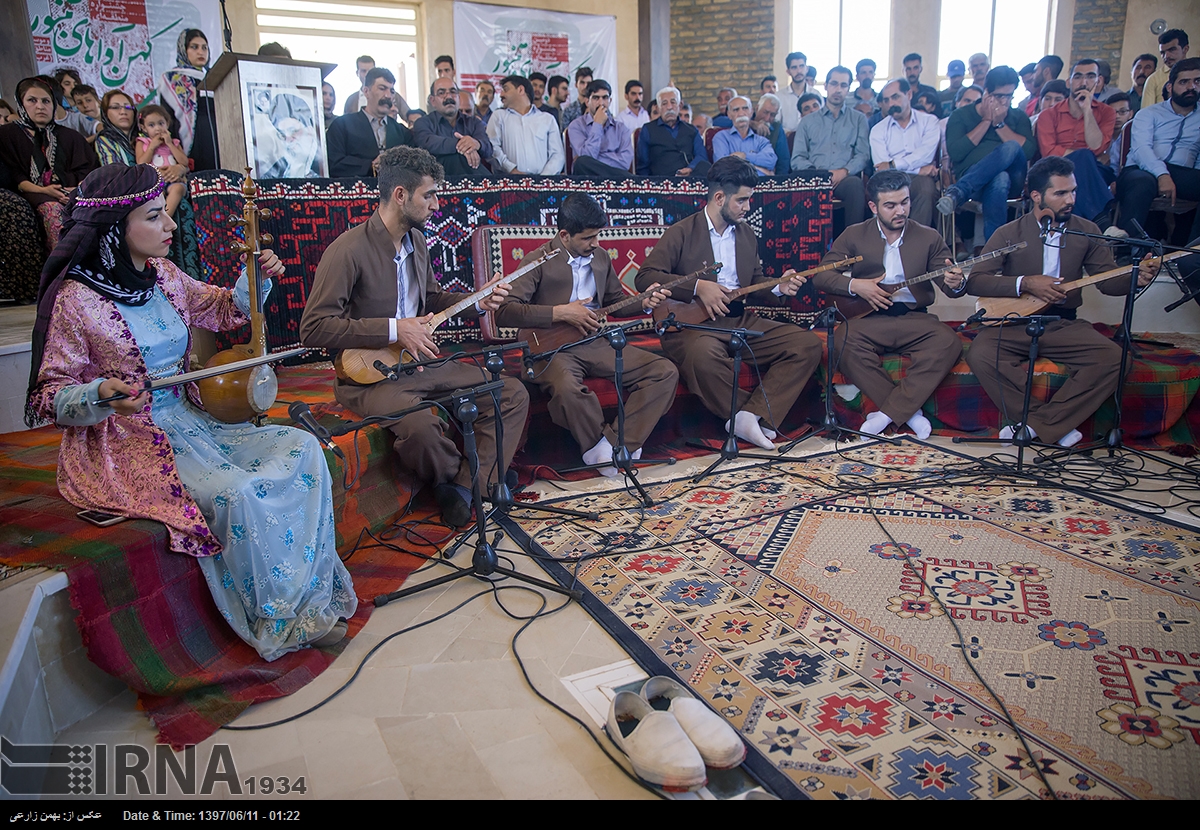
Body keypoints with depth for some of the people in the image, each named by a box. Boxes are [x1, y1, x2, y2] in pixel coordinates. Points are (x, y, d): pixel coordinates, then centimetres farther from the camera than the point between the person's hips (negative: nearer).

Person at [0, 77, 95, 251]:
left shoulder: (70, 137, 24)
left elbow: (84, 170, 13)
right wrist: (42, 190, -14)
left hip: (70, 193, 2)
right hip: (34, 193, -2)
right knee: (52, 208, -39)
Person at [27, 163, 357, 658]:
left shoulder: (160, 275, 6)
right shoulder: (74, 300, -14)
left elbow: (221, 310, 24)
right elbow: (51, 396, -8)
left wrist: (256, 279, 4)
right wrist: (100, 395, -29)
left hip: (189, 419, 8)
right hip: (128, 443, -7)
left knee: (301, 448, -10)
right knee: (237, 493, -30)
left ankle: (313, 595, -4)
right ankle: (280, 623, -9)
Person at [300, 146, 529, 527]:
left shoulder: (416, 240, 9)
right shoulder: (348, 250, -17)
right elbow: (313, 328, -21)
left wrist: (476, 303, 4)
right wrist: (394, 329, -23)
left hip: (422, 360, 8)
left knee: (513, 394, -3)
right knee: (419, 425, -38)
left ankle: (463, 489, -7)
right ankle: (455, 478, -3)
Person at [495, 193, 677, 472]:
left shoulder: (600, 257, 14)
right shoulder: (538, 261, -5)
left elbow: (615, 300, 28)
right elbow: (504, 312, -16)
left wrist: (643, 303, 6)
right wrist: (561, 313, -20)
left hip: (597, 343, 6)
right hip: (554, 347, -6)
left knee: (666, 371, -10)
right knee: (566, 388, -40)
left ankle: (619, 443, -16)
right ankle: (603, 446, -13)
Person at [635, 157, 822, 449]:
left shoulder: (746, 233, 18)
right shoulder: (682, 233, -2)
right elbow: (645, 277, -13)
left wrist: (778, 289, 2)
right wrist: (698, 287, -21)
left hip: (742, 321, 6)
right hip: (695, 323, -6)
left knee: (808, 344, -11)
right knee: (703, 356, -41)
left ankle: (751, 416, -20)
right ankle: (760, 415, -17)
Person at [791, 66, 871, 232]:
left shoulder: (858, 119, 22)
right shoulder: (807, 122, 24)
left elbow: (863, 155, 10)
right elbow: (797, 159, 13)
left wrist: (844, 171, -12)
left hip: (844, 179, 0)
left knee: (855, 184, -37)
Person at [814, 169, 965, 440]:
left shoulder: (929, 237, 10)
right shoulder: (854, 235, 8)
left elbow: (949, 285, 7)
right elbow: (821, 275, 3)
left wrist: (955, 283, -18)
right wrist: (854, 285, -14)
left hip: (914, 318, 1)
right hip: (868, 317, -1)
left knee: (948, 343, -29)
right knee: (845, 341, -34)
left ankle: (886, 414, -26)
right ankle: (908, 411, -23)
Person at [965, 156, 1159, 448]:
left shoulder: (1086, 231, 6)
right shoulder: (1009, 234, -2)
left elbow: (1107, 280, 9)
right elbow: (974, 281, -11)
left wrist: (1136, 277, -13)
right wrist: (1025, 283, -22)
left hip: (1063, 325, 2)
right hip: (1013, 325, -2)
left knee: (1115, 358, -23)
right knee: (980, 356, -33)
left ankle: (1034, 424, -18)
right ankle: (1057, 425, -19)